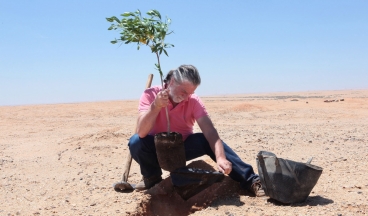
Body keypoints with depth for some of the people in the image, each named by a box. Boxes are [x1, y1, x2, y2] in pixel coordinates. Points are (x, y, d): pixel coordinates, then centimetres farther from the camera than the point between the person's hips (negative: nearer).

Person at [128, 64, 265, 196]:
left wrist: (220, 158, -46)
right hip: (158, 149, 0)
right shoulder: (150, 95, -20)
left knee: (207, 140, -27)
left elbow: (210, 132, -30)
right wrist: (155, 106, -43)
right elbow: (141, 133, -31)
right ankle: (152, 178, -5)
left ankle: (249, 179, -26)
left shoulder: (194, 101, -16)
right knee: (136, 141, -32)